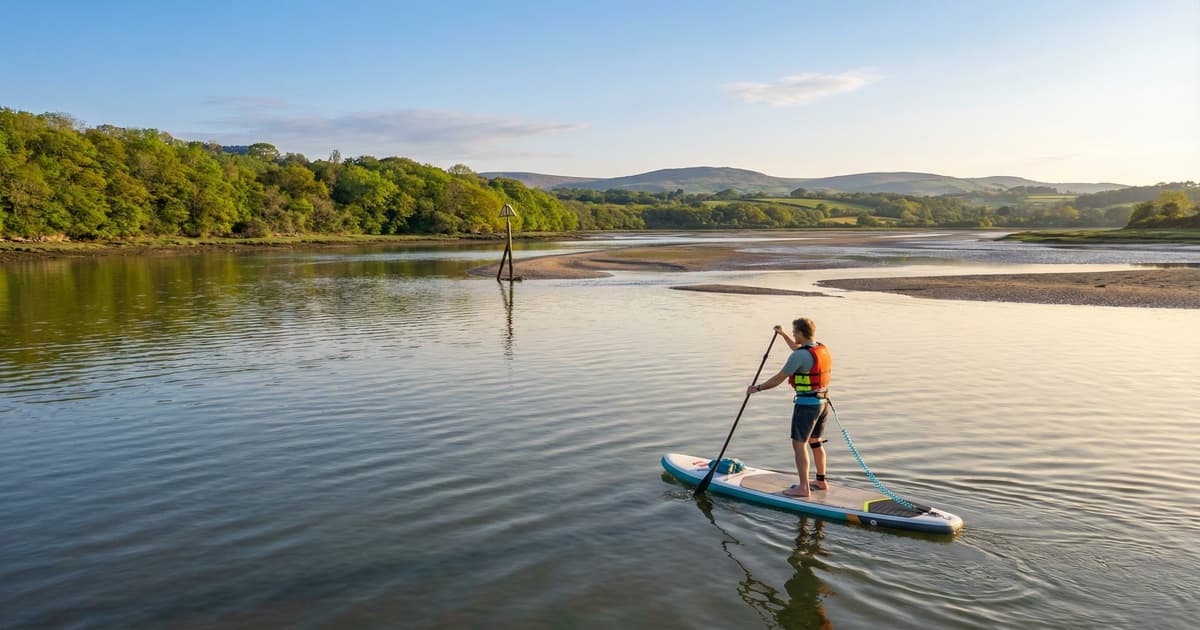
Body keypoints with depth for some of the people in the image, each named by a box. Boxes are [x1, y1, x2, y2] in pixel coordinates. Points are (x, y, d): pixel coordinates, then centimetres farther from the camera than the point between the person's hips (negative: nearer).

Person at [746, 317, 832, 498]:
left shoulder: (799, 356, -20)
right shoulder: (823, 349, 6)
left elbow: (778, 379, -15)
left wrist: (757, 388, -2)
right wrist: (783, 334, 35)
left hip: (807, 404, -9)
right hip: (823, 403, 9)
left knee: (799, 444, -2)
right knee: (815, 442, 20)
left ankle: (803, 488, -2)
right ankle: (821, 481, 29)